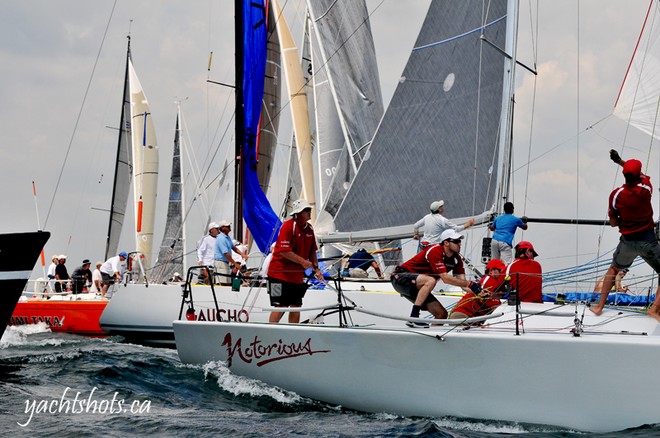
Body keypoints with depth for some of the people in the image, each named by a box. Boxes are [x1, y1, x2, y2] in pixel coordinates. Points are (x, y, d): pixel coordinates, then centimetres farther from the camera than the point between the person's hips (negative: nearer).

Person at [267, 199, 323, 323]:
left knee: (296, 307, 8)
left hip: (297, 275, 7)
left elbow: (312, 251, 16)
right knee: (280, 307, -8)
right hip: (280, 273, -7)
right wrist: (303, 261, -23)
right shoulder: (288, 226, -15)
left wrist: (316, 268, 5)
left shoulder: (309, 228, 8)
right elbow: (284, 251, -22)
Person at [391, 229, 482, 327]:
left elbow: (461, 281, -6)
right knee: (431, 281, -36)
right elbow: (445, 278, -31)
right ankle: (413, 318, -34)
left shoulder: (456, 258, 0)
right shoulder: (435, 251, -25)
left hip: (418, 286, 9)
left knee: (442, 314, -3)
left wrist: (477, 292, -25)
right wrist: (469, 284, -30)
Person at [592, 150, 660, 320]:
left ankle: (600, 306, 24)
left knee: (614, 269, 26)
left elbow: (613, 223, -3)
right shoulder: (646, 188, -11)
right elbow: (642, 175, 15)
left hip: (627, 241, 2)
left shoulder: (616, 194, -11)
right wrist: (620, 161, 18)